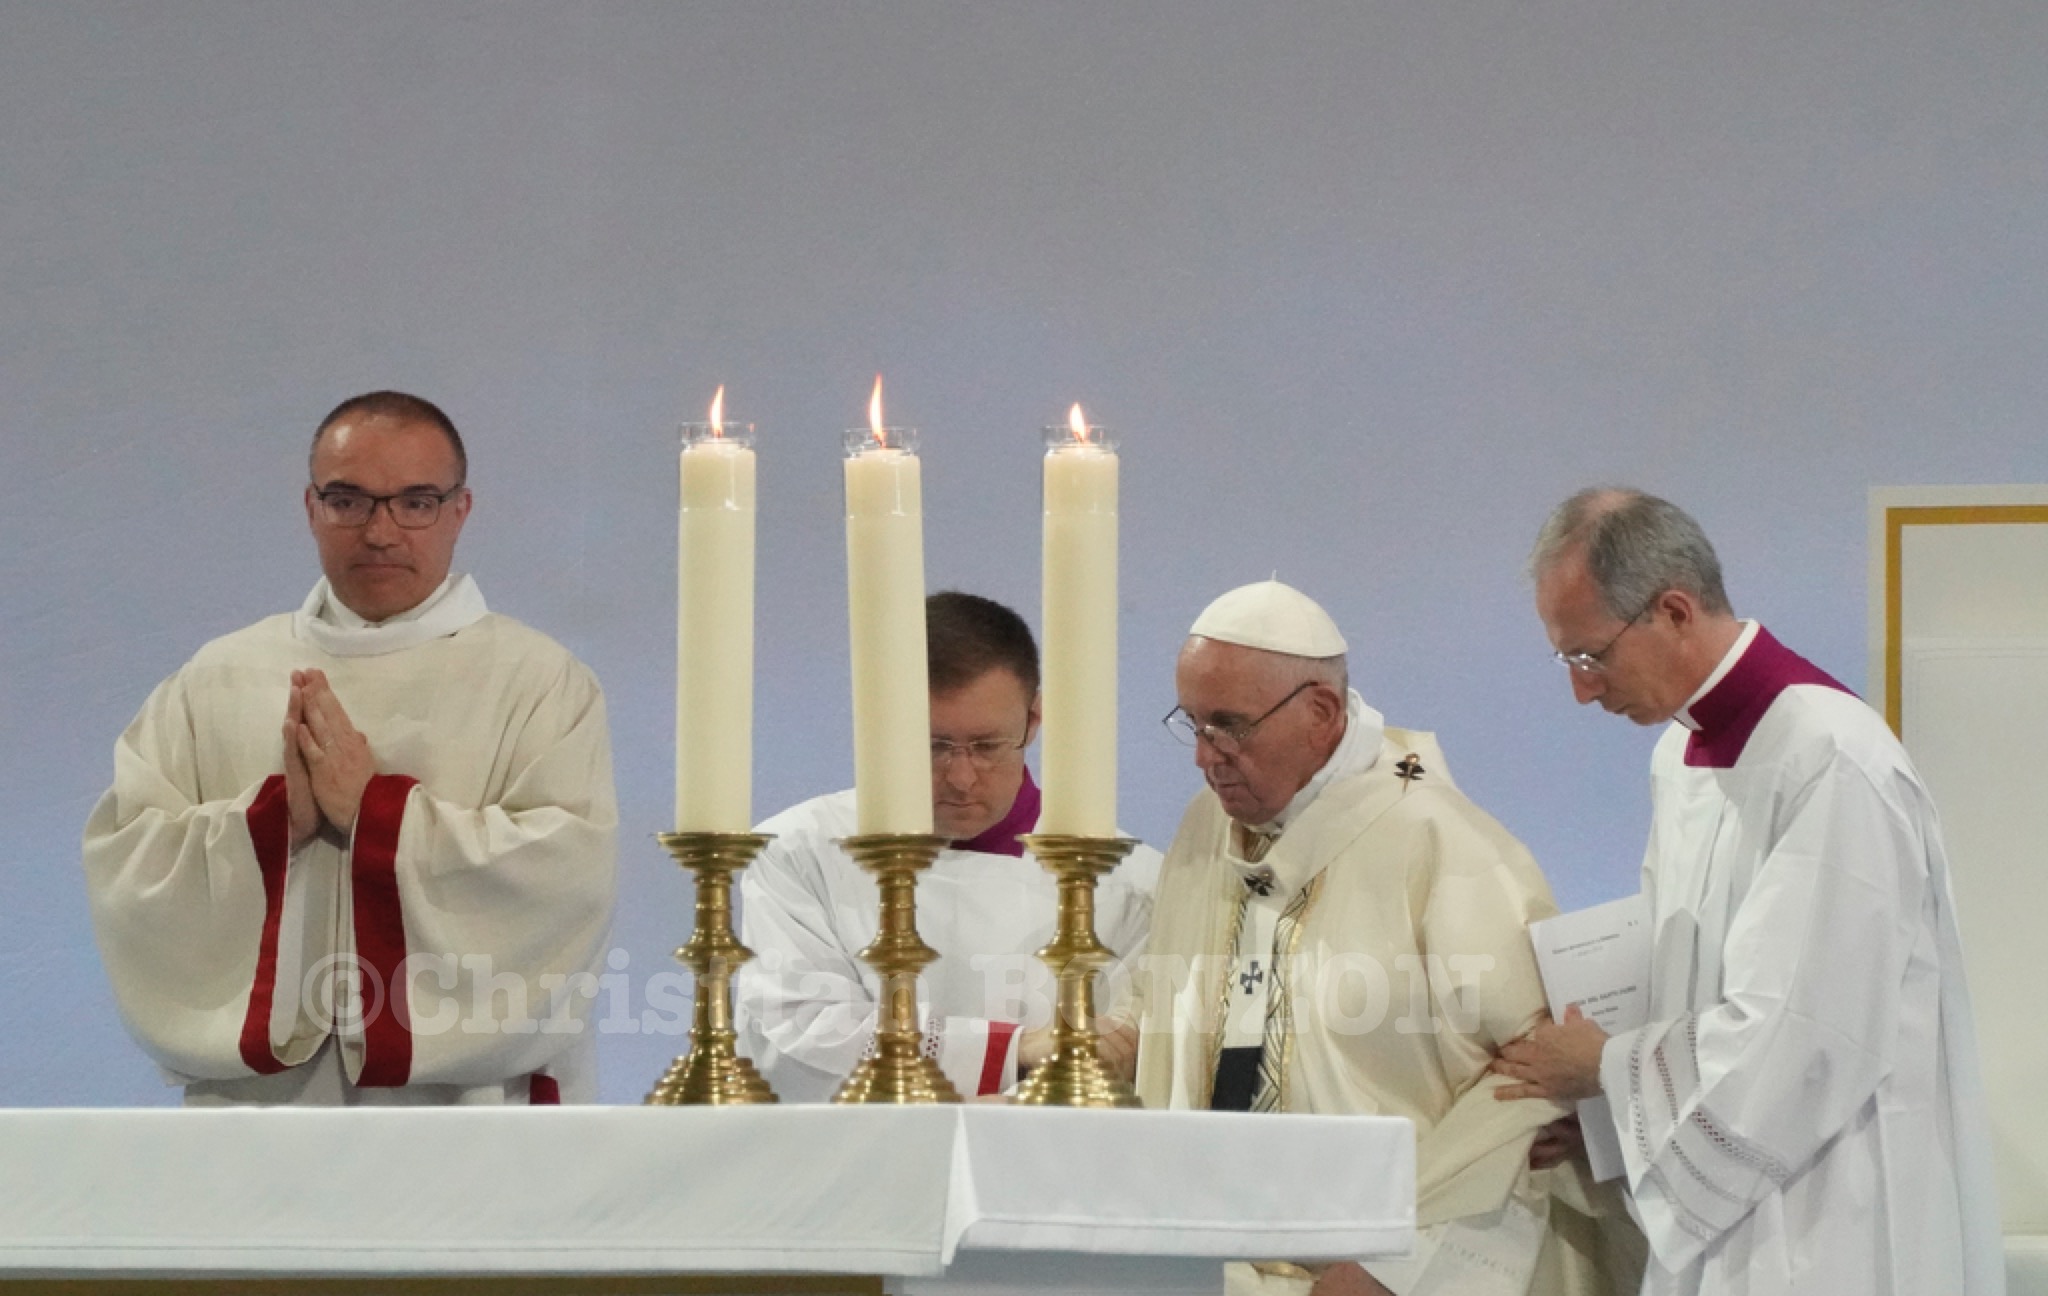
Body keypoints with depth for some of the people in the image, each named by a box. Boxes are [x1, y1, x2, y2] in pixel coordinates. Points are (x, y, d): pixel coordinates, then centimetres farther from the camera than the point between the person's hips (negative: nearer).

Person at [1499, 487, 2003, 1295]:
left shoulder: (1832, 761, -19)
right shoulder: (1682, 752, 11)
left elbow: (1793, 1038, -22)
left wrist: (1605, 1069, -9)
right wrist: (1589, 1111, 3)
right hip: (1713, 1228, 8)